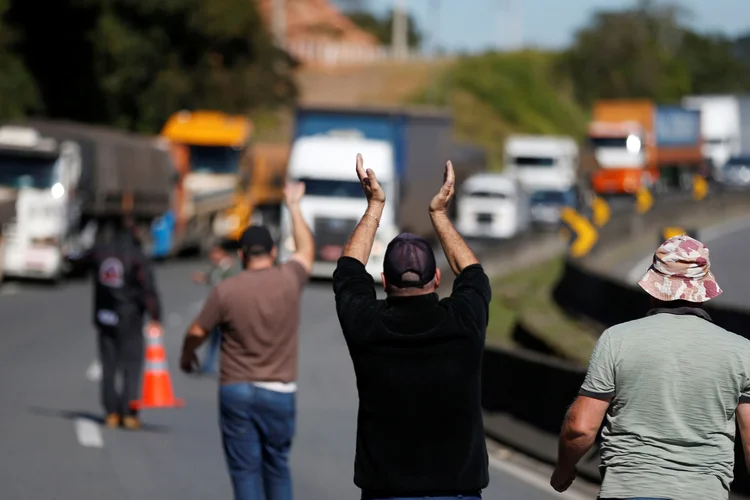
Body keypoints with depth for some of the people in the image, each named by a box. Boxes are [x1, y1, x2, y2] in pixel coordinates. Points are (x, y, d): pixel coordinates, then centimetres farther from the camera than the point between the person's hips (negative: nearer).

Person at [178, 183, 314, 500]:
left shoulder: (225, 291, -7)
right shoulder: (289, 280, -3)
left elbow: (197, 332, 1)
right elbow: (306, 250, 18)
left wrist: (186, 357, 23)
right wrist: (294, 207, 32)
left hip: (236, 391, -1)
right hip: (279, 393, 1)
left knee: (245, 468, 2)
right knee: (277, 466, 15)